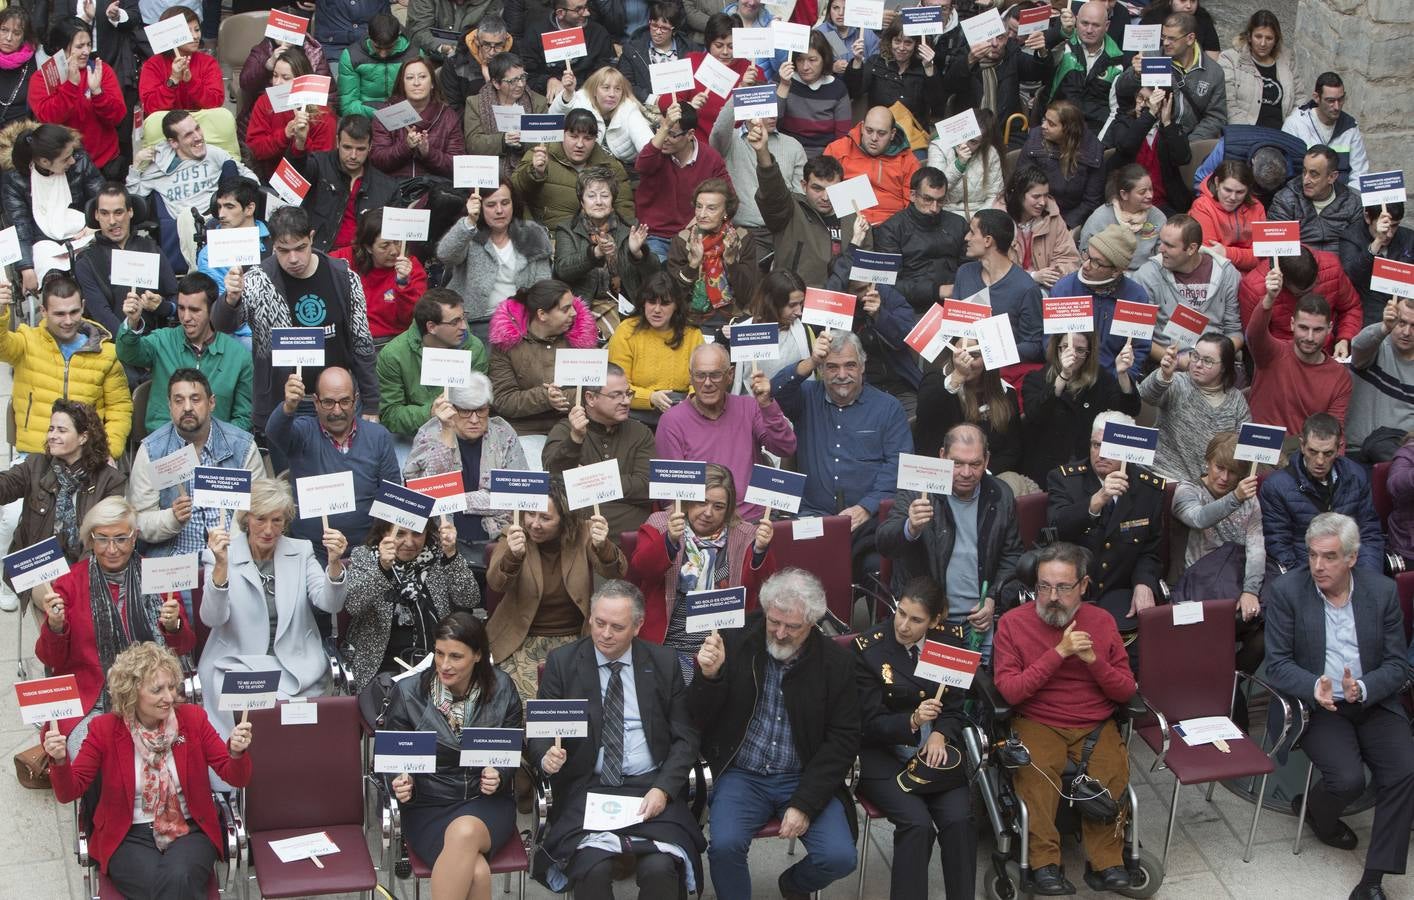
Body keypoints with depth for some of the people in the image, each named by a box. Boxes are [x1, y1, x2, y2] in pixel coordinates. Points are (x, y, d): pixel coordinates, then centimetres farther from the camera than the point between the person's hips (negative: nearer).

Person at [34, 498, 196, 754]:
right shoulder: (70, 582, 3)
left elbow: (185, 647, 8)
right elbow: (51, 660, 3)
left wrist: (173, 627, -14)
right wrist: (54, 626, -17)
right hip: (89, 702, -1)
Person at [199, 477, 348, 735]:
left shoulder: (301, 552, 9)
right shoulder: (221, 555, 0)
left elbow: (330, 604, -4)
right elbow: (212, 619, -14)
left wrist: (334, 563, -23)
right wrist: (221, 565, -28)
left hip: (296, 667, 2)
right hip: (236, 664, -2)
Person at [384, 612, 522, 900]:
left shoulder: (502, 690, 1)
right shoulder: (408, 693, -2)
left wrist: (499, 776, -12)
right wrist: (401, 783, -14)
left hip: (487, 800, 1)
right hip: (428, 804, -1)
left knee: (464, 831, -38)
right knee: (476, 871, -33)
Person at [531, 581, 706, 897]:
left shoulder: (663, 663, 6)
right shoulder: (562, 661, 5)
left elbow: (686, 736, 6)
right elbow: (541, 728, 6)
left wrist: (663, 789, -9)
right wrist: (547, 755, -18)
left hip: (651, 788, 0)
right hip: (587, 788, 0)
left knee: (659, 868, -28)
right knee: (593, 868, -30)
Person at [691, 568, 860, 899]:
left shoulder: (836, 662, -3)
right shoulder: (735, 644, -5)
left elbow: (843, 740, -3)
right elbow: (698, 720, -2)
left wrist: (804, 804, -12)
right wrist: (709, 676, -24)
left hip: (805, 778, 1)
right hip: (742, 775, -1)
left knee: (839, 857, -18)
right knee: (724, 845, -29)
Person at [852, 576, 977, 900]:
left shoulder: (952, 640, 1)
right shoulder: (868, 648, -8)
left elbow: (956, 707, 6)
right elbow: (870, 724, -6)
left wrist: (940, 734, -15)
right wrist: (913, 721, -24)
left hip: (935, 750, 3)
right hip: (882, 755, -3)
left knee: (960, 820, -22)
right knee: (918, 824, -27)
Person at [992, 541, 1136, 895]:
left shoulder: (1102, 622, 8)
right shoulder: (1013, 623, -1)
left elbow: (1126, 691, 6)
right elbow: (1010, 691, -11)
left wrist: (1093, 659, -12)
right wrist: (1059, 653, -17)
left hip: (1096, 725, 2)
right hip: (1038, 723, -2)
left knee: (1112, 771, -28)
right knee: (1035, 771, -33)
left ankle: (1106, 863, -17)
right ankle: (1044, 863, -24)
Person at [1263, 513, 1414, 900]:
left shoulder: (1382, 591, 1)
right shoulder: (1287, 591, -5)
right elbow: (1277, 664, -6)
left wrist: (1363, 689, -20)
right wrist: (1314, 687, -26)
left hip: (1374, 704, 2)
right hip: (1318, 706, -2)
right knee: (1348, 778, -26)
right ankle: (1315, 812, 12)